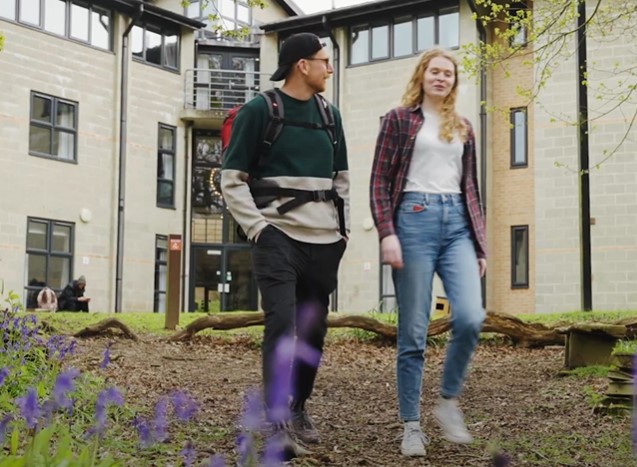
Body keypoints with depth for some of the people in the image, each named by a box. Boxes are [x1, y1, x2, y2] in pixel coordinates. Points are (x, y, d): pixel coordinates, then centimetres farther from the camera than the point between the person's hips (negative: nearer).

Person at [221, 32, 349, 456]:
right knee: (282, 322, -15)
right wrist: (257, 227, -12)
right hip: (279, 235, -5)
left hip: (324, 240, 5)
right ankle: (277, 415, -13)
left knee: (314, 328, 8)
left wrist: (343, 227, 13)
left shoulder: (330, 114, 15)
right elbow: (232, 178, -2)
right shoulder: (259, 110, -2)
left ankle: (299, 408, 22)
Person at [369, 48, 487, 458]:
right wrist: (387, 233, -11)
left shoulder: (463, 129, 20)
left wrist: (481, 244, 15)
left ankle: (449, 402, 4)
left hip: (457, 224, 4)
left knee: (470, 317, -17)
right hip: (415, 219, -3)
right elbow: (380, 182, 1)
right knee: (413, 331, -3)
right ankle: (411, 424, 6)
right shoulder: (399, 119, 8)